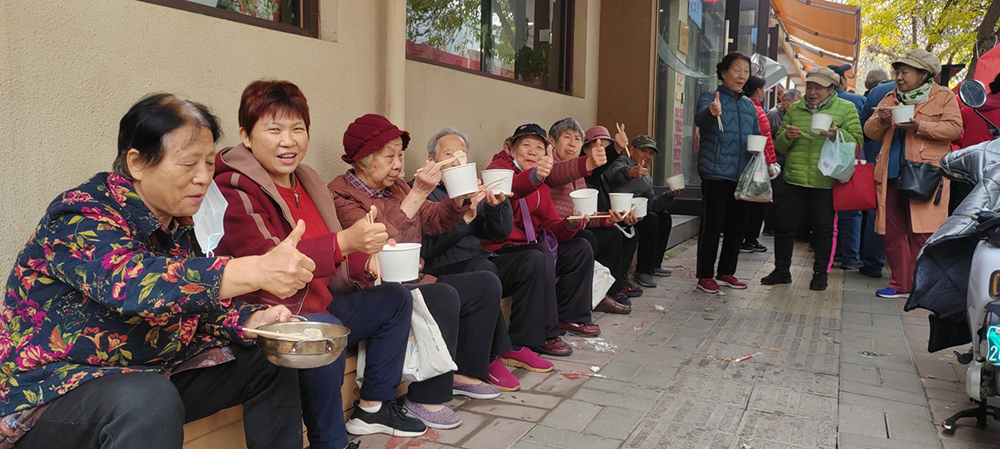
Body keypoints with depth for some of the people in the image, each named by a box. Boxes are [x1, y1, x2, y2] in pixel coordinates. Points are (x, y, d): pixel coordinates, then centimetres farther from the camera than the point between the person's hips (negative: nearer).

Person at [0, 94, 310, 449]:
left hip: (153, 375, 8)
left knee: (269, 361, 3)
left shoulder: (178, 224, 4)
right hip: (53, 391, -7)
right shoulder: (80, 217, -20)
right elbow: (132, 284, -39)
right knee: (148, 398, -39)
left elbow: (199, 302, 5)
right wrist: (257, 271, -48)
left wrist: (252, 320, -17)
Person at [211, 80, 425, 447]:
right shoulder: (233, 190, -14)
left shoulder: (306, 183, 12)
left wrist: (365, 253, 1)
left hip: (319, 305, 10)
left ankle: (373, 407, 15)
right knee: (328, 329, -36)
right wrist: (344, 241, -39)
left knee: (395, 298, 11)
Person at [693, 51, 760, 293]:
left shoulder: (749, 105, 17)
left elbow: (756, 136, 21)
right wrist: (712, 112, -48)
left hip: (741, 175, 7)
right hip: (716, 174, -7)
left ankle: (726, 272, 24)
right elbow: (700, 119, -25)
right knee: (713, 225, -5)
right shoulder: (710, 98, -3)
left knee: (737, 225, 10)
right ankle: (705, 276, 5)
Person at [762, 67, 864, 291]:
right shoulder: (795, 109, 12)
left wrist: (837, 134, -21)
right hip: (795, 178, 3)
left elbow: (856, 141, -3)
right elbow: (780, 145, 15)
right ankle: (781, 270, 18)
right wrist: (787, 136, -7)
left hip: (825, 181, -3)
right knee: (784, 224, 5)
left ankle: (820, 273, 19)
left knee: (824, 228, 4)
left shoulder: (846, 109, 3)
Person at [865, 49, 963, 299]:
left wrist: (920, 126, -17)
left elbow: (954, 128, -6)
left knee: (922, 233, -6)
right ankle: (901, 284, 15)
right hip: (892, 175, 5)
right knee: (891, 232, 5)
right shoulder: (891, 98, 19)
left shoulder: (943, 96, 6)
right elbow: (870, 131, 16)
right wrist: (881, 122, -6)